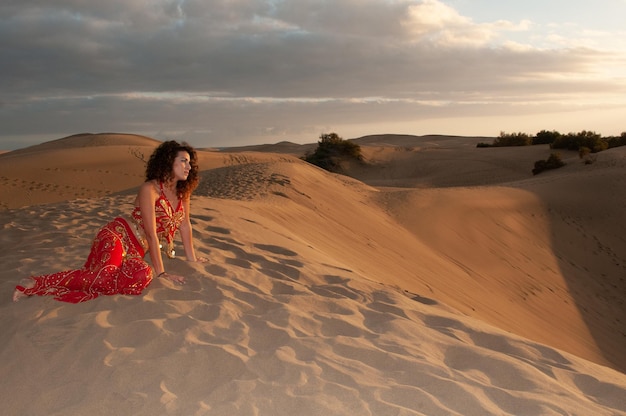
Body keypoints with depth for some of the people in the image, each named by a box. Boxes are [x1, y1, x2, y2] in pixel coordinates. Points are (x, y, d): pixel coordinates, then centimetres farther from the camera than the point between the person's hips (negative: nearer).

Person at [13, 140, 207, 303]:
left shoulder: (183, 191, 6)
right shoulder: (149, 189, -15)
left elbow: (185, 225, 14)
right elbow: (151, 234, -17)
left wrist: (192, 258, 16)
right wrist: (160, 272, -17)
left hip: (135, 250, 7)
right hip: (117, 236, -7)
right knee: (106, 274, -36)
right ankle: (38, 284, -20)